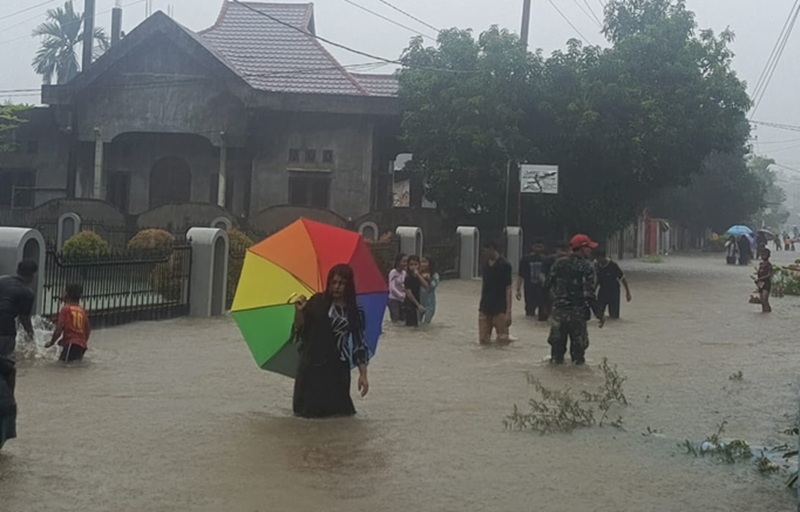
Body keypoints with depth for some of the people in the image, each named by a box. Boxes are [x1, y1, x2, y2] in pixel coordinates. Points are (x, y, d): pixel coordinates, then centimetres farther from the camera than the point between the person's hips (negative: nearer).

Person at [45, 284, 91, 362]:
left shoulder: (65, 309, -3)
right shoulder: (82, 310, 14)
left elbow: (59, 329, -9)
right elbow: (88, 329, 17)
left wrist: (51, 342, 2)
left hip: (71, 343, -7)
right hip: (82, 344, 7)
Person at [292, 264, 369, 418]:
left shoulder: (355, 311, 0)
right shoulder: (317, 302, 2)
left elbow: (359, 343, 1)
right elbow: (300, 329, 3)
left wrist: (363, 374, -4)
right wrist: (299, 311, -17)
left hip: (337, 369, -1)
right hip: (310, 366, 1)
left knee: (336, 410, -1)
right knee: (308, 410, 2)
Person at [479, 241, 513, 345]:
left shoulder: (504, 265, -10)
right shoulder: (486, 265, 9)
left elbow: (508, 289, -11)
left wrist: (508, 312, -15)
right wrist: (482, 305, 16)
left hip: (500, 309, -6)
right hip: (485, 309, 6)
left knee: (502, 341, -4)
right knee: (483, 340, 3)